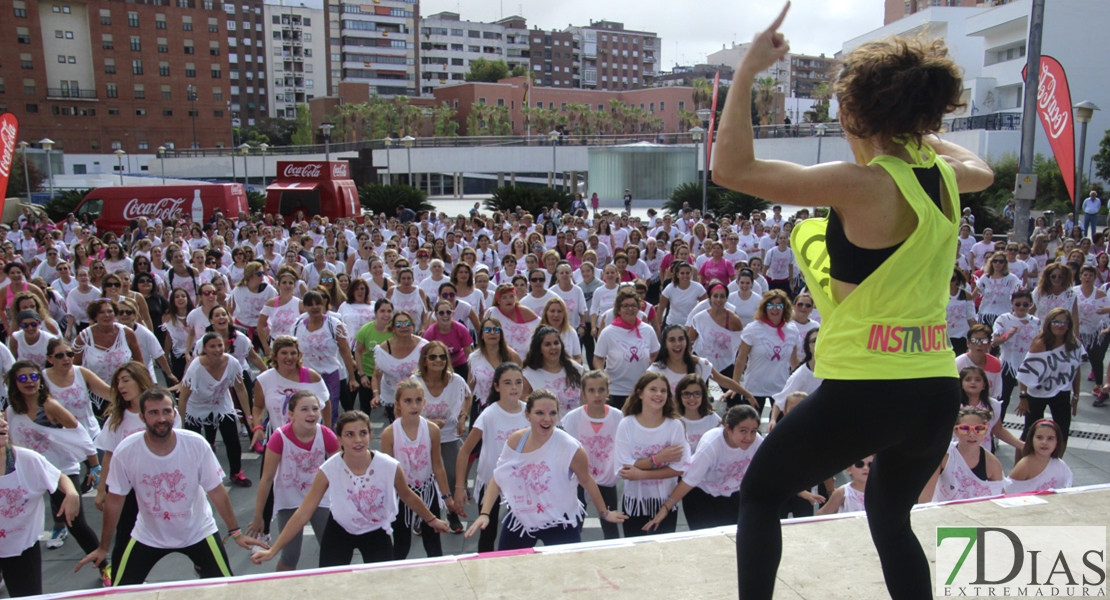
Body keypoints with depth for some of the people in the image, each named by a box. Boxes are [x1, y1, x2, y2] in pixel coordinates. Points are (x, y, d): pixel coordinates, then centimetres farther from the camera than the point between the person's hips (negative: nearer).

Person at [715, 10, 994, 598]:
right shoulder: (944, 177, 5)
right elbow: (982, 170, 32)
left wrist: (746, 71, -11)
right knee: (890, 516, 30)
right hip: (937, 390, 7)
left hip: (863, 390, -7)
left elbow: (732, 169, -18)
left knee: (759, 494, 15)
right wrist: (915, 128, 32)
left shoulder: (863, 183, -16)